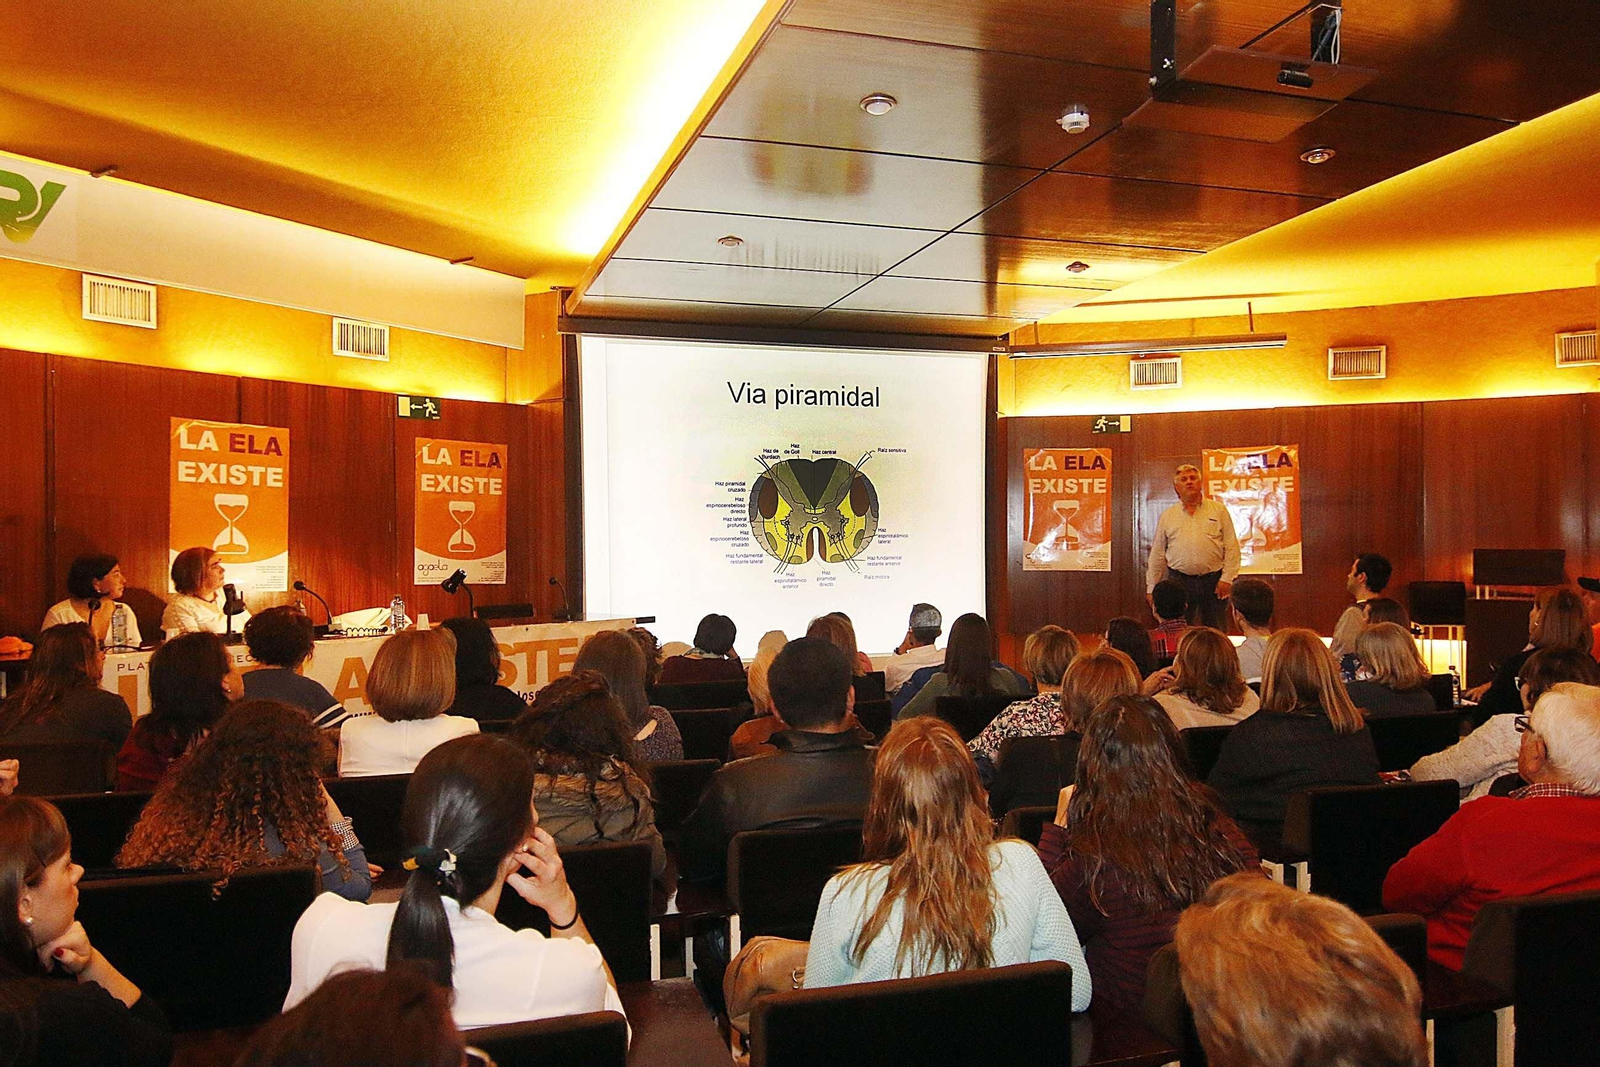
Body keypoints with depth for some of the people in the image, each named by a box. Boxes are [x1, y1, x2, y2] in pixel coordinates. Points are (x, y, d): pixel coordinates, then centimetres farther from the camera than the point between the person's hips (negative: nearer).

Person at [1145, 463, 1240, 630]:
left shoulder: (1219, 511, 6)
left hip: (1213, 580, -1)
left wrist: (1227, 578, -6)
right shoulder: (1167, 516, 9)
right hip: (1179, 580, 1)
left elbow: (1232, 547, 3)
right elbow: (1157, 555, 11)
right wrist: (1152, 588, 7)